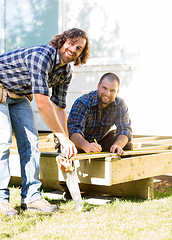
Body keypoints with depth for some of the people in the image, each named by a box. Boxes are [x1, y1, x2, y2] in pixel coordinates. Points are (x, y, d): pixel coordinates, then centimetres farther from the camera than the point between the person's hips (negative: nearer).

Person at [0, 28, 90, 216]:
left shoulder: (65, 73, -5)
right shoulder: (41, 55, -32)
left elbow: (58, 108, -2)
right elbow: (42, 103, -36)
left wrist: (66, 147, -9)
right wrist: (63, 137, -32)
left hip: (19, 95, 8)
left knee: (30, 141, -2)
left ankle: (31, 196, 2)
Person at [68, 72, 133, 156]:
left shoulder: (120, 105, -14)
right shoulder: (82, 103, -27)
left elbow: (124, 130, -18)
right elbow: (73, 129, -38)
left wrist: (117, 145, -43)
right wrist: (86, 146, -60)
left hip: (103, 138, 3)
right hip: (81, 142, -3)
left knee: (127, 146, -17)